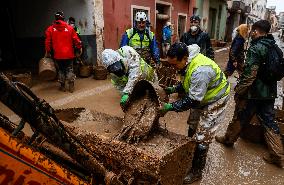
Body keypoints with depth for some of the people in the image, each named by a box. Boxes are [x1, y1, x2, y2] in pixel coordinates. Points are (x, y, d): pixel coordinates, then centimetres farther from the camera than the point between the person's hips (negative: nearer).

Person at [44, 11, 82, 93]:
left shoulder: (50, 29, 2)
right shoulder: (69, 28, -1)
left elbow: (48, 42, 2)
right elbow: (76, 40, -1)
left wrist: (47, 52, 12)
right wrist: (79, 48, 12)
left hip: (58, 55, 1)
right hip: (69, 54, 0)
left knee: (61, 70, 14)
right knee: (69, 69, 9)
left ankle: (62, 86, 19)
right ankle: (71, 86, 4)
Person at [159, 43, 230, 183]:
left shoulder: (200, 70, -39)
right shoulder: (187, 63, -10)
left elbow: (193, 100, -34)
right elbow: (187, 83, 7)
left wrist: (170, 107, -29)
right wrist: (173, 89, -9)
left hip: (214, 100, -9)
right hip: (200, 97, 9)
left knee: (202, 137, -3)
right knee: (192, 128, 20)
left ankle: (196, 171, 16)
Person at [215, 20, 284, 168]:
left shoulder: (256, 48, -18)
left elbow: (249, 74, -24)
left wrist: (239, 91, -16)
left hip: (253, 93, -7)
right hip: (270, 92, 8)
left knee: (239, 118, 11)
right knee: (269, 122, 14)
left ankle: (228, 139, 32)